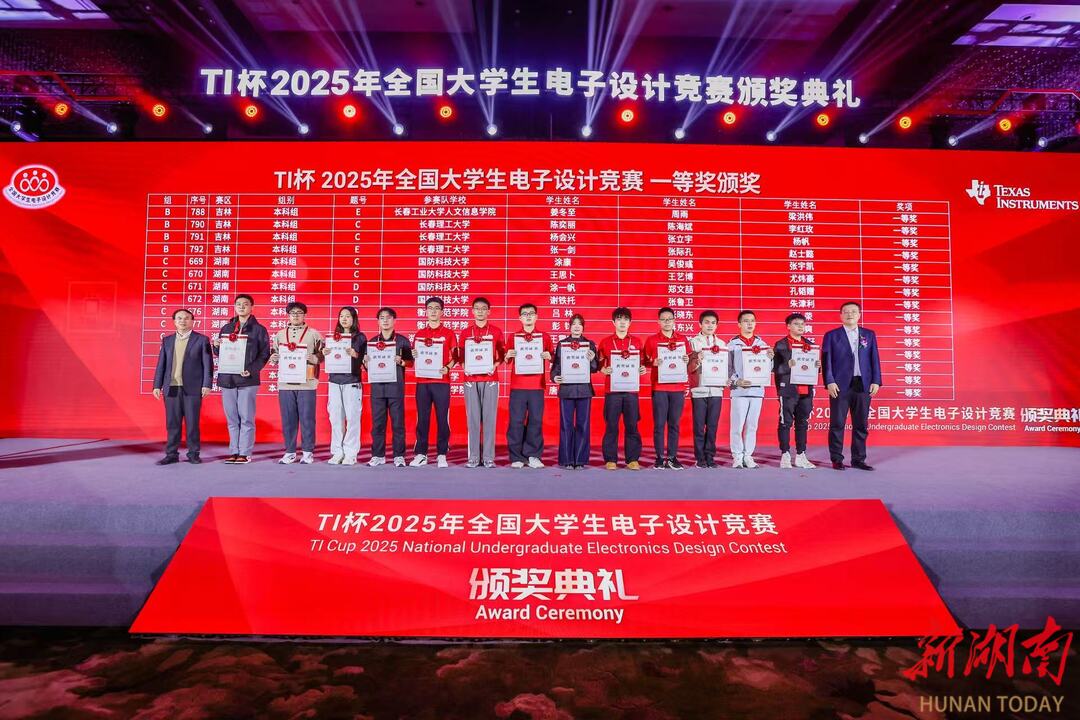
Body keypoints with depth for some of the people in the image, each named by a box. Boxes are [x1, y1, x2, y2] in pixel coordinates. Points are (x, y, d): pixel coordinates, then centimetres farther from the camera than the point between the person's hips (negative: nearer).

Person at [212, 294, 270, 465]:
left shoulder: (259, 329, 3)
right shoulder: (226, 328, 17)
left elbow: (264, 354, -2)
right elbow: (219, 353, 19)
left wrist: (251, 370, -15)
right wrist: (216, 346, -4)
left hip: (248, 379, -5)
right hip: (227, 378, 5)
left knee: (246, 418, -2)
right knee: (231, 419, 8)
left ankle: (245, 453, 2)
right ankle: (234, 452, 14)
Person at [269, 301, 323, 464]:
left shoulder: (313, 334, 5)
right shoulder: (280, 334, 15)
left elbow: (323, 356, 3)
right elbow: (274, 355, 19)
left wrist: (312, 358, -16)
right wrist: (273, 358, -3)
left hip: (306, 383, -3)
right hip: (285, 383, 3)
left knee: (307, 418, 0)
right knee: (288, 419, 5)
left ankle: (308, 452, 10)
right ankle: (289, 452, 15)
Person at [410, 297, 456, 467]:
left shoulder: (448, 333, 5)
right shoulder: (419, 334, 13)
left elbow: (455, 357, 2)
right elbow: (414, 356, 18)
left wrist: (447, 368, -15)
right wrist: (413, 356, -4)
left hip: (441, 381, -2)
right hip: (422, 382, 2)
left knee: (442, 418, -1)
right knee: (422, 418, 4)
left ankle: (441, 455, 7)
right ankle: (420, 454, 12)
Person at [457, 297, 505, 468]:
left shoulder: (496, 332, 7)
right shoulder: (465, 333, 11)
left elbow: (502, 354, 8)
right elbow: (460, 355, 12)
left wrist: (495, 365, -10)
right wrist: (464, 367, -7)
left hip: (490, 379, -1)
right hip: (471, 379, 1)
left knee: (489, 417, -1)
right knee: (472, 418, 1)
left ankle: (489, 457, 4)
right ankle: (473, 457, 6)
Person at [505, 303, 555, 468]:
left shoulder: (544, 337, 9)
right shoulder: (514, 337, 10)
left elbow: (553, 359, 12)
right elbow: (506, 360, 13)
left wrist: (548, 356, -10)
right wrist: (508, 355, -8)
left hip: (537, 386, 0)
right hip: (517, 386, 0)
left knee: (536, 420, 0)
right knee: (516, 421, -2)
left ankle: (533, 455, 8)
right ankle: (516, 457, 5)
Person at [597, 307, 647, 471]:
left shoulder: (637, 342, 10)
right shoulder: (605, 342, 5)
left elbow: (641, 363, 18)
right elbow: (599, 364, 9)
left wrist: (642, 369, -3)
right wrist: (604, 370, -11)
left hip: (631, 390, 2)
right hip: (612, 390, -1)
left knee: (632, 425, 3)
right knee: (611, 425, 0)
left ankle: (633, 459, 10)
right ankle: (610, 460, 8)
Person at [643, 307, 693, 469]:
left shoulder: (683, 339, 10)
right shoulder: (651, 340, 4)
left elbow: (690, 362, 18)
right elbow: (645, 362, 7)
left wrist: (687, 360, -4)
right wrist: (653, 363, -12)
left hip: (678, 387, 2)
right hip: (659, 388, -2)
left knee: (674, 424, 4)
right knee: (659, 423, -1)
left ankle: (672, 457, 11)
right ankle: (659, 458, 7)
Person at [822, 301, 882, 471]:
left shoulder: (869, 335, 13)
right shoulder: (831, 335, 5)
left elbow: (874, 359, 10)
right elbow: (826, 360, -1)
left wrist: (876, 381, 1)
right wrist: (829, 382, -10)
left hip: (863, 385, 3)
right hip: (840, 385, -3)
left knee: (861, 425, 6)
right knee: (837, 424, 0)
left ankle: (858, 459, 15)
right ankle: (837, 459, 8)